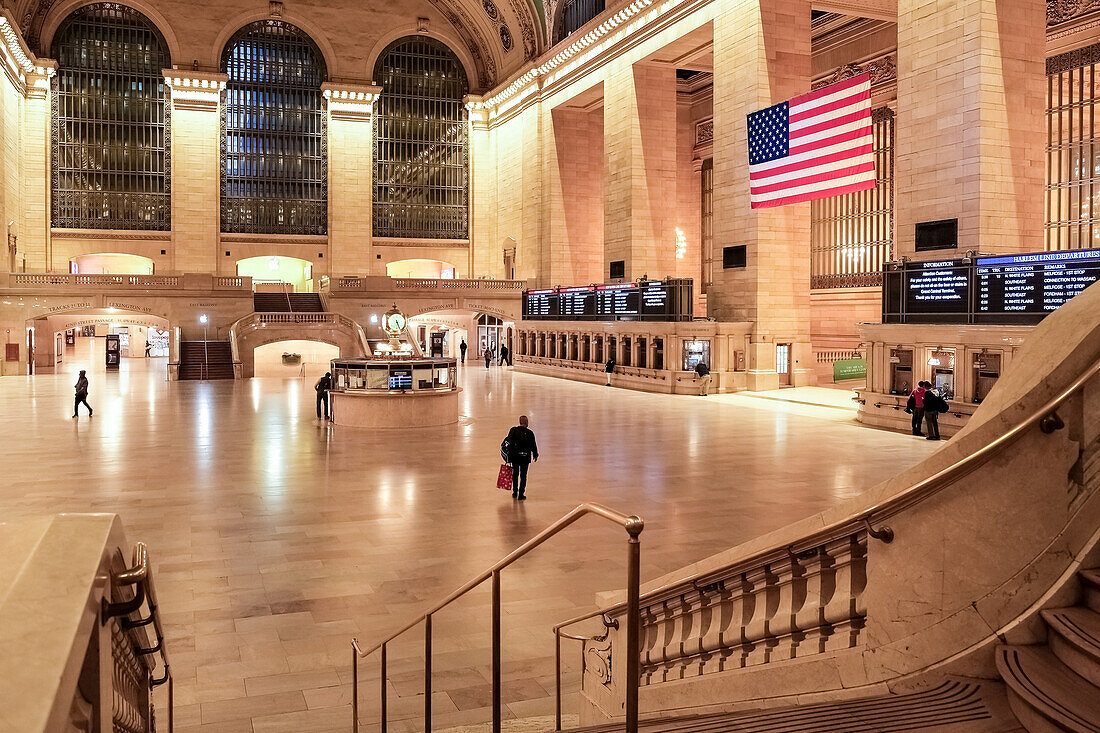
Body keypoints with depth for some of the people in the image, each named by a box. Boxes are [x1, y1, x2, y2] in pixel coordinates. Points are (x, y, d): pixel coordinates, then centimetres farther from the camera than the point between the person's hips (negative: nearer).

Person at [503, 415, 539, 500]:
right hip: (525, 457, -2)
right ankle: (521, 495, 10)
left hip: (515, 457, 2)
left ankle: (515, 493, 28)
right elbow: (533, 445, -3)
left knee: (515, 474, 19)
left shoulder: (513, 430, -6)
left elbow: (509, 442, -7)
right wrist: (535, 455, 13)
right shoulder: (529, 433, -9)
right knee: (523, 476, 9)